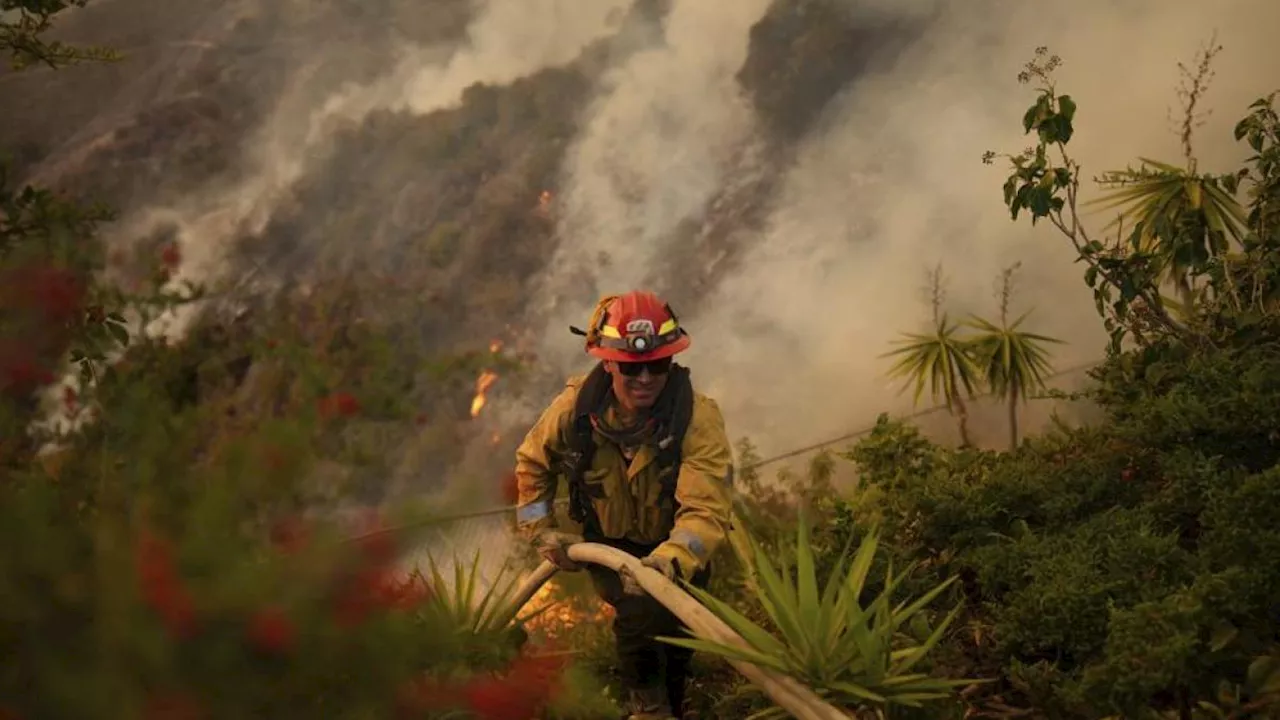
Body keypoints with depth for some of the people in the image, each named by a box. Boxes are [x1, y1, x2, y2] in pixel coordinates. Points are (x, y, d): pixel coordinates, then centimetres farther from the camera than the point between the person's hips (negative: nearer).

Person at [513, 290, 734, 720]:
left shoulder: (699, 419, -32)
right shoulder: (575, 406, -23)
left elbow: (706, 510, -41)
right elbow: (532, 464, -1)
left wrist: (671, 560, -59)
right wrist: (541, 532, -6)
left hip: (675, 549, 0)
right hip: (609, 544, 0)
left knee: (675, 635, 16)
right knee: (641, 610, -27)